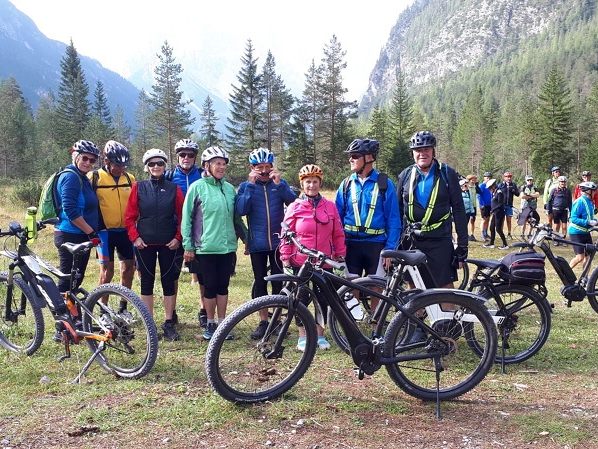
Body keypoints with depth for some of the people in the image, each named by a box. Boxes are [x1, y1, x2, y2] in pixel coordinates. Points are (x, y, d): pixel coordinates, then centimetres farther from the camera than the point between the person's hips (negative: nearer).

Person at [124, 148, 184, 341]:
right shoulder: (139, 187, 2)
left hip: (168, 244, 0)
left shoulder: (174, 189, 2)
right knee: (147, 281, 6)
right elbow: (130, 216, 3)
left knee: (169, 281, 3)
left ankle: (169, 323, 11)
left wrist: (178, 238, -5)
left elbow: (182, 216, 3)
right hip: (145, 243, 0)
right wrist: (134, 237, -5)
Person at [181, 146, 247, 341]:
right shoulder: (197, 187, -5)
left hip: (227, 246, 4)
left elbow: (236, 217, 16)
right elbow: (186, 217, -3)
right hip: (206, 247, -4)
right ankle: (210, 324, 20)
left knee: (223, 286, 9)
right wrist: (188, 246, -6)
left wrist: (245, 238, 16)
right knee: (210, 286, 4)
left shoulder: (229, 188, 7)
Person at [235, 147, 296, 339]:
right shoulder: (245, 186, 2)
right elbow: (240, 210, -14)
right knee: (260, 283, 6)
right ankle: (263, 322, 17)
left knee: (279, 282, 4)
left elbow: (294, 204, -12)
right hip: (257, 244, 0)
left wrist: (279, 184, -22)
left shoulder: (280, 184, 3)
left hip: (278, 242, 0)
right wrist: (251, 185, -19)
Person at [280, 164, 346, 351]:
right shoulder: (294, 208, -3)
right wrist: (286, 261, -5)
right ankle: (302, 337, 21)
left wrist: (340, 257, 5)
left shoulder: (330, 206, 1)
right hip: (300, 263, -1)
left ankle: (320, 335, 26)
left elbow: (338, 235, 6)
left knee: (323, 299, 9)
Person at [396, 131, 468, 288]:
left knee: (445, 287, -4)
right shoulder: (406, 175, 7)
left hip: (439, 241, -3)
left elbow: (458, 210, -2)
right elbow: (398, 209, 13)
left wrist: (462, 244, -6)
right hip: (411, 240, 3)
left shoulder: (447, 174, -1)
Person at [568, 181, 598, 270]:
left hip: (586, 232, 8)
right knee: (580, 257, -10)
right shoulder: (580, 201, -18)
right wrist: (589, 222, -27)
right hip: (577, 232, -8)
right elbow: (574, 219, -23)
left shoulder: (590, 202, 8)